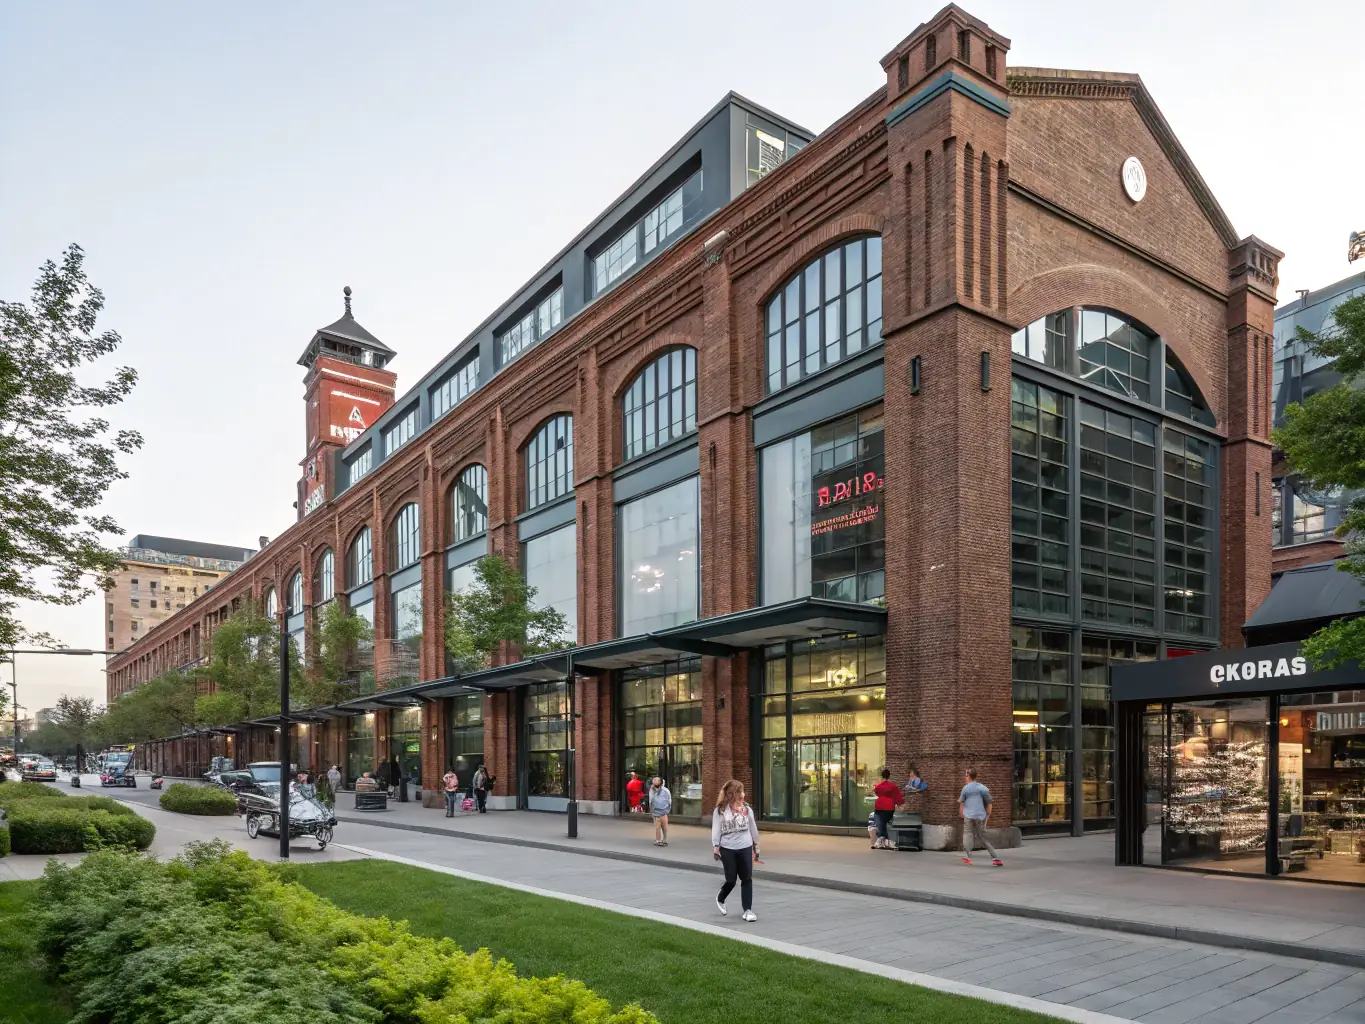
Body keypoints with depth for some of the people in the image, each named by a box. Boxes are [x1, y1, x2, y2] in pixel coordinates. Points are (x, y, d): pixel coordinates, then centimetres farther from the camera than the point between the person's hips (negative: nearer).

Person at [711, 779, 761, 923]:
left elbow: (753, 828, 11)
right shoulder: (720, 810, -5)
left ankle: (747, 910, 11)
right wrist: (715, 846, -13)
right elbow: (716, 830, -5)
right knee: (731, 880, 2)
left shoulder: (746, 809, 4)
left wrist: (756, 847, 15)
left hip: (745, 848, 3)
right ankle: (720, 899, 32)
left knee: (747, 879, 1)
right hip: (727, 849, -3)